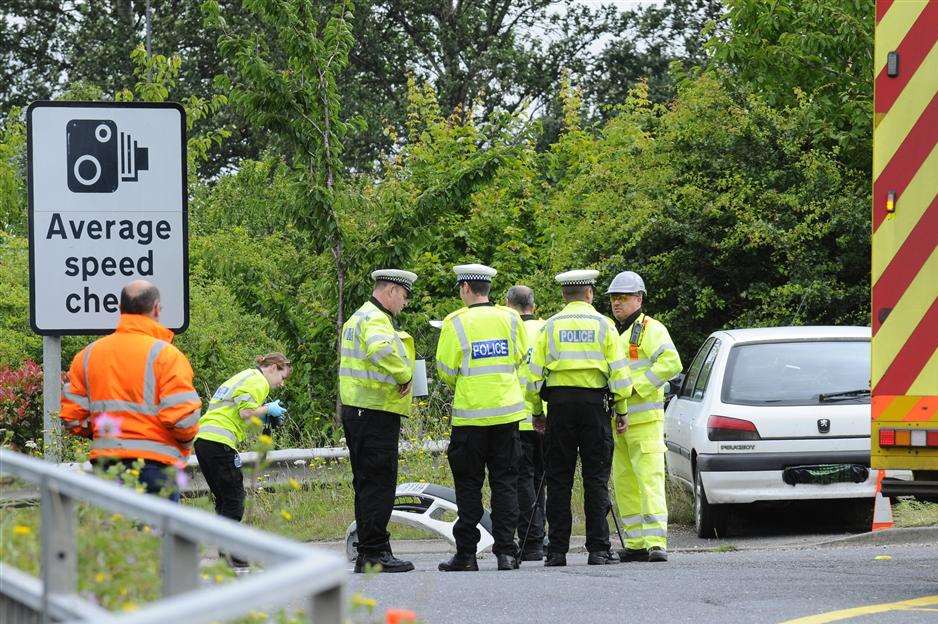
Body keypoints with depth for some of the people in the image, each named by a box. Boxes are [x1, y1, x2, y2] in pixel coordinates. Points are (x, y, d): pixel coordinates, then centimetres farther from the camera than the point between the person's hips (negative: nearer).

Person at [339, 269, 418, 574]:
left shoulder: (359, 318, 21)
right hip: (376, 412, -11)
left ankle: (369, 552, 18)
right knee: (378, 483, -8)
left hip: (359, 411, 11)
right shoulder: (375, 319, -13)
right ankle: (374, 554, -9)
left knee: (369, 484, 14)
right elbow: (381, 349, -35)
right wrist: (405, 374, -21)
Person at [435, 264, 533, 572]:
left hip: (470, 414, -3)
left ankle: (466, 554, 3)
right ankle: (506, 551, 2)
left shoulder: (455, 322, -7)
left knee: (468, 485, 4)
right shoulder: (510, 319, 3)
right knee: (505, 482, 7)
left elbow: (446, 370, -5)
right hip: (507, 411, 3)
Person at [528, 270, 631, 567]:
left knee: (559, 479, 4)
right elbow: (618, 371, 1)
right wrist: (622, 409, 9)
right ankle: (598, 549, -2)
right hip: (594, 403, -1)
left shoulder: (550, 326, 6)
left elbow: (535, 372, 4)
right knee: (596, 478, 2)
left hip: (559, 402, 1)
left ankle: (557, 550, 1)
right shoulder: (603, 325, 4)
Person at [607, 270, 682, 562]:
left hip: (645, 420, -9)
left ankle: (656, 543, -19)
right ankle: (636, 544, 11)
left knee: (650, 480, -14)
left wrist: (635, 387, -19)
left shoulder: (650, 329, -5)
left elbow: (670, 363, -19)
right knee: (624, 484, 7)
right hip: (619, 422, 9)